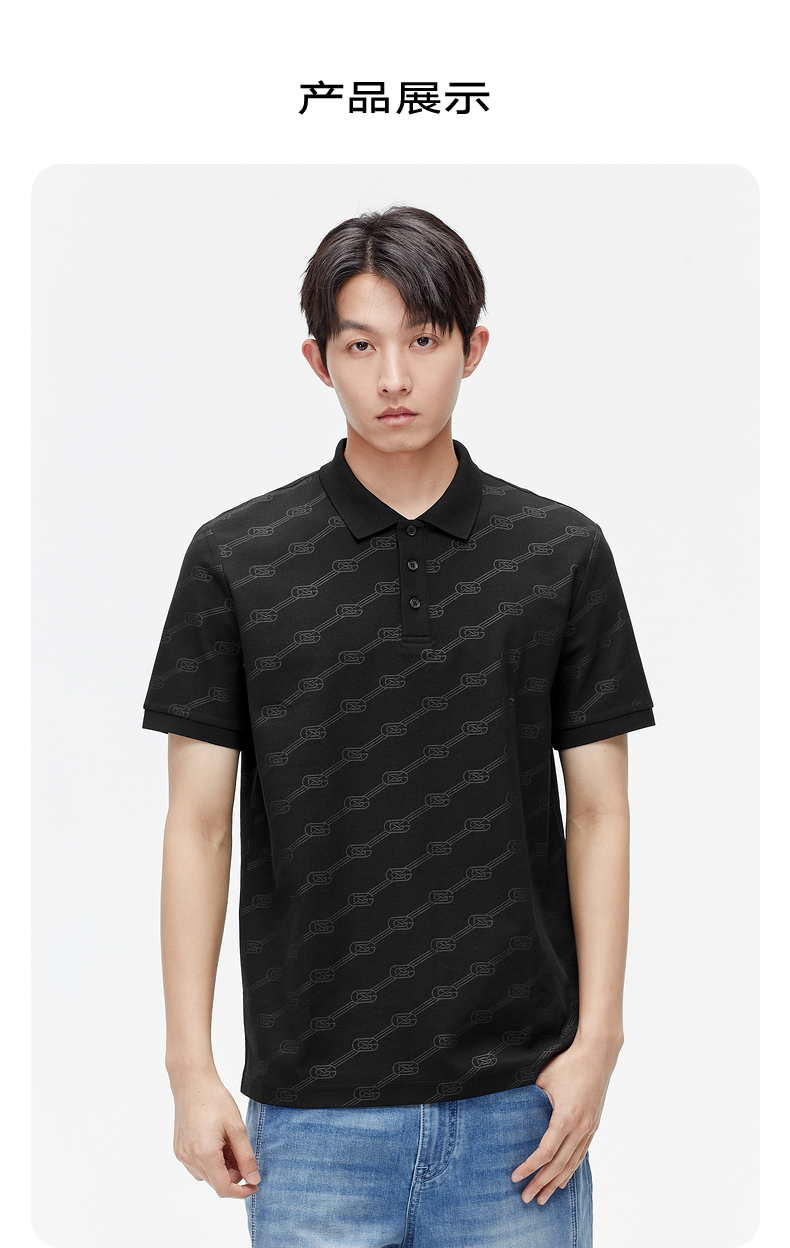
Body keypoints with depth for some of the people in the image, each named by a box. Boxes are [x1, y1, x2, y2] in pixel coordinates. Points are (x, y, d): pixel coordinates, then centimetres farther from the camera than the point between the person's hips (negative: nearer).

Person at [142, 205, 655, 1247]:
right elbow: (198, 821, 0)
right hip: (314, 1101, 0)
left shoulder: (562, 554, 0)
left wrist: (597, 1040, -6)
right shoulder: (237, 559, -2)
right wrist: (192, 1066, -5)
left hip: (517, 1093, 1)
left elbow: (598, 812, 3)